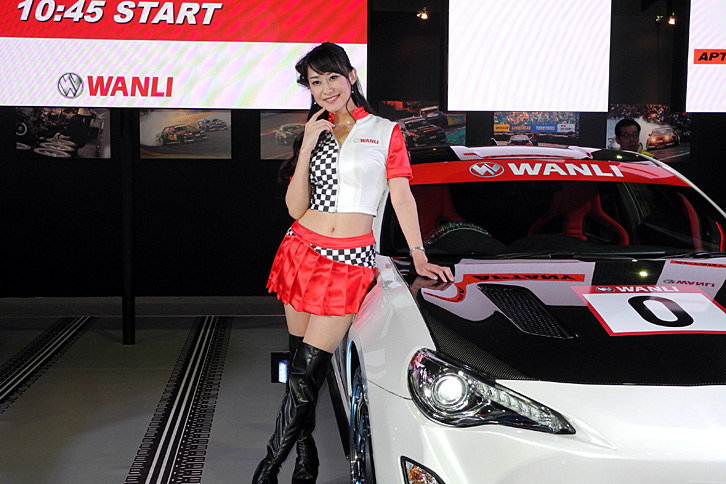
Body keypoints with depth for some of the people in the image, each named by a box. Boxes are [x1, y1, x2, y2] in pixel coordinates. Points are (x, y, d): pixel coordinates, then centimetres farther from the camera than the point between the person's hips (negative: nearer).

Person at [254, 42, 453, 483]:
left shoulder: (385, 132, 5)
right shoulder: (312, 134, 13)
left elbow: (402, 197, 1)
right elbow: (296, 207, 4)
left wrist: (419, 256, -9)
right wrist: (307, 147, -4)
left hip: (351, 262, -3)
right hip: (303, 250, 4)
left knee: (307, 372, -7)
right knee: (301, 360, 7)